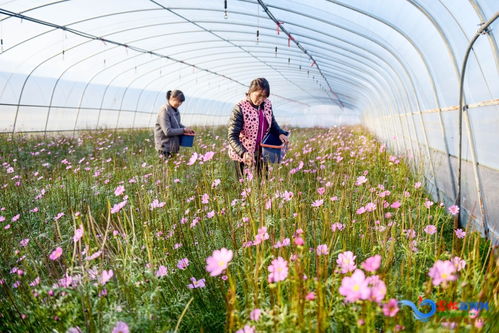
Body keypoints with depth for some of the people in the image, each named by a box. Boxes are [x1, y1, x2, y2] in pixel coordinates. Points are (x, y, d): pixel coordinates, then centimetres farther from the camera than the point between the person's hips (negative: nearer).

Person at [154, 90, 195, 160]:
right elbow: (168, 131, -24)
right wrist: (183, 130, -17)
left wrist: (186, 129, 3)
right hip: (165, 147, -8)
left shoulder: (175, 110, 6)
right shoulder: (164, 111, -19)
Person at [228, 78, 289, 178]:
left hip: (261, 153, 5)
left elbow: (272, 123, 18)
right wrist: (243, 153, -40)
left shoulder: (267, 104, -1)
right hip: (243, 155, -5)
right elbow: (232, 137, -23)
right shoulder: (240, 108, -19)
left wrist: (280, 133, -3)